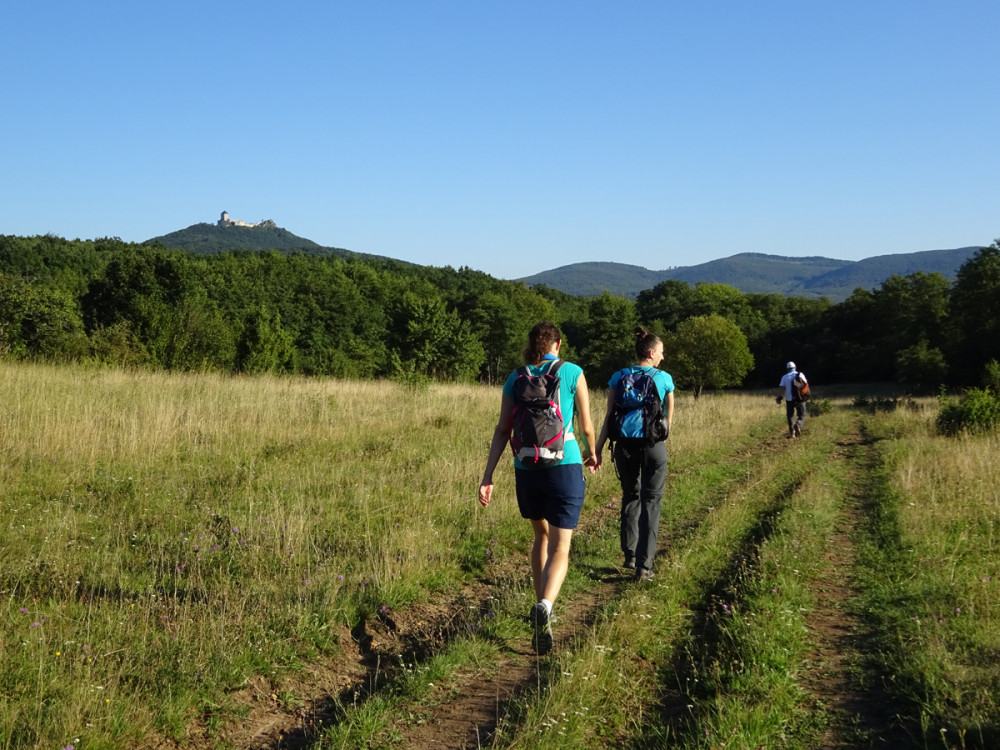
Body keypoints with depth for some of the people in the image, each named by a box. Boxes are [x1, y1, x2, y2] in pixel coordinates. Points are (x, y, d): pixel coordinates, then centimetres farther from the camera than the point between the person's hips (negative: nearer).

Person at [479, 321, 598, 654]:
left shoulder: (515, 379, 6)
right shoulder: (573, 373, -1)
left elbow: (502, 430, 0)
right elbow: (586, 426, 1)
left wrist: (488, 476, -2)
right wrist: (591, 453, 22)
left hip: (526, 468, 3)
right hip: (564, 466, -3)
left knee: (542, 535, 26)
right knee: (560, 547, -4)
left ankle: (541, 607, 29)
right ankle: (545, 606, -31)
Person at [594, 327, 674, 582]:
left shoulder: (618, 377, 0)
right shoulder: (664, 378, -1)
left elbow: (609, 417, -4)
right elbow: (669, 416, 10)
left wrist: (598, 448, -1)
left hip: (625, 446, 2)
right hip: (654, 445, -2)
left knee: (631, 497, 21)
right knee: (651, 502, 2)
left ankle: (630, 555, 23)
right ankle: (644, 564, -5)